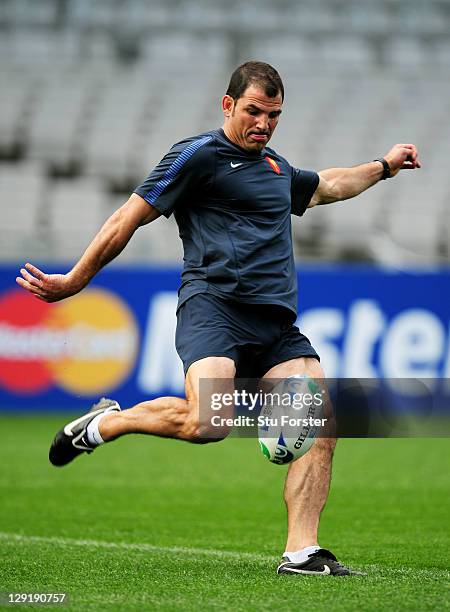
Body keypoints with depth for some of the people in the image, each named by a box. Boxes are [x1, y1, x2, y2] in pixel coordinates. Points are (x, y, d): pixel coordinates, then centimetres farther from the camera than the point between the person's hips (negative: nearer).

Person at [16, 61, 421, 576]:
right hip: (215, 306, -7)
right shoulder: (199, 155, 1)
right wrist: (73, 282, 3)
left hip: (276, 324, 7)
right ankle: (105, 423, -2)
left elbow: (325, 186, 49)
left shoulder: (277, 168, 25)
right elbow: (129, 219, 2)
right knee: (206, 422, -30)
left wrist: (383, 166, 51)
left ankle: (300, 553, -12)